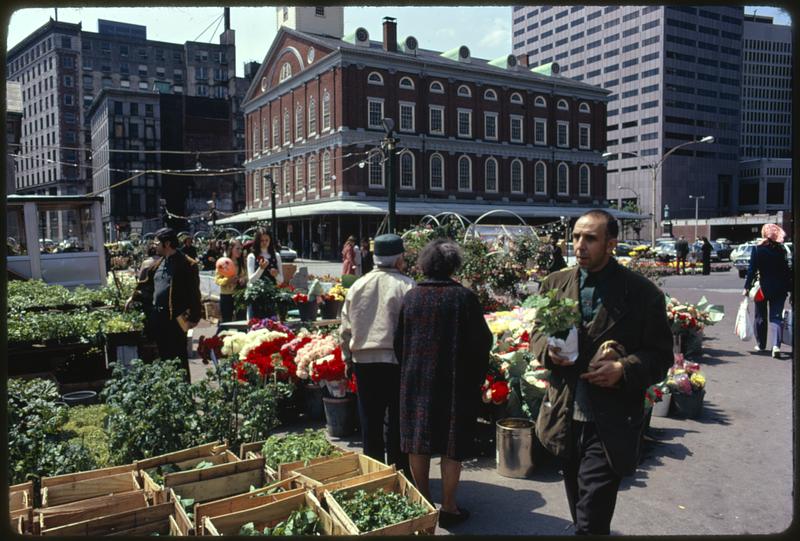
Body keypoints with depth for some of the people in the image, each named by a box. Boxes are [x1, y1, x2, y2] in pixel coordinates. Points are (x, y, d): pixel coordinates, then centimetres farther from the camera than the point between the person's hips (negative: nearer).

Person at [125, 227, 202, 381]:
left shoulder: (187, 264, -12)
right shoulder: (158, 264, 13)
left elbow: (194, 293, -15)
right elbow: (146, 283, 28)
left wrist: (193, 317, -18)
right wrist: (134, 297, 22)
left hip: (175, 318, -8)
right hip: (157, 315, 8)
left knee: (178, 356, 0)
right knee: (163, 354, 16)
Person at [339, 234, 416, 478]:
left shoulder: (357, 286, 6)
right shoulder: (406, 286, -9)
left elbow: (345, 330, 10)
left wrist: (347, 359, 20)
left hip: (363, 360, 4)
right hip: (397, 360, -4)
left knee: (370, 421, 13)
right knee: (398, 421, 7)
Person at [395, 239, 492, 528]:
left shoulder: (411, 296, -3)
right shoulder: (463, 296, -13)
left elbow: (399, 341, 5)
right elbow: (482, 341, -10)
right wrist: (476, 376, 7)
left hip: (416, 381, 3)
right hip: (455, 382, -3)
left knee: (418, 443, 14)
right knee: (451, 447, 8)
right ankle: (448, 509, 16)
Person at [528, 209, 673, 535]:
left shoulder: (642, 293, -8)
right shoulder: (555, 283, 4)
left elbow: (660, 355, -3)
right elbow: (537, 332, 14)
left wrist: (623, 369, -21)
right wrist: (548, 350, -8)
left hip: (611, 426, -4)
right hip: (565, 418, 5)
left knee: (591, 523, -2)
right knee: (580, 513, 23)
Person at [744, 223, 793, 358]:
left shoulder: (757, 249, -7)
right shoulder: (782, 250, -2)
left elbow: (752, 270, -9)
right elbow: (787, 271, -1)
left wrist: (747, 287, -4)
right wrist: (791, 290, 4)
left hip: (762, 287, -1)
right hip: (779, 289, 1)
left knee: (761, 317, 14)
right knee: (776, 317, 1)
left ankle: (761, 344, 24)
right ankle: (776, 345, -17)